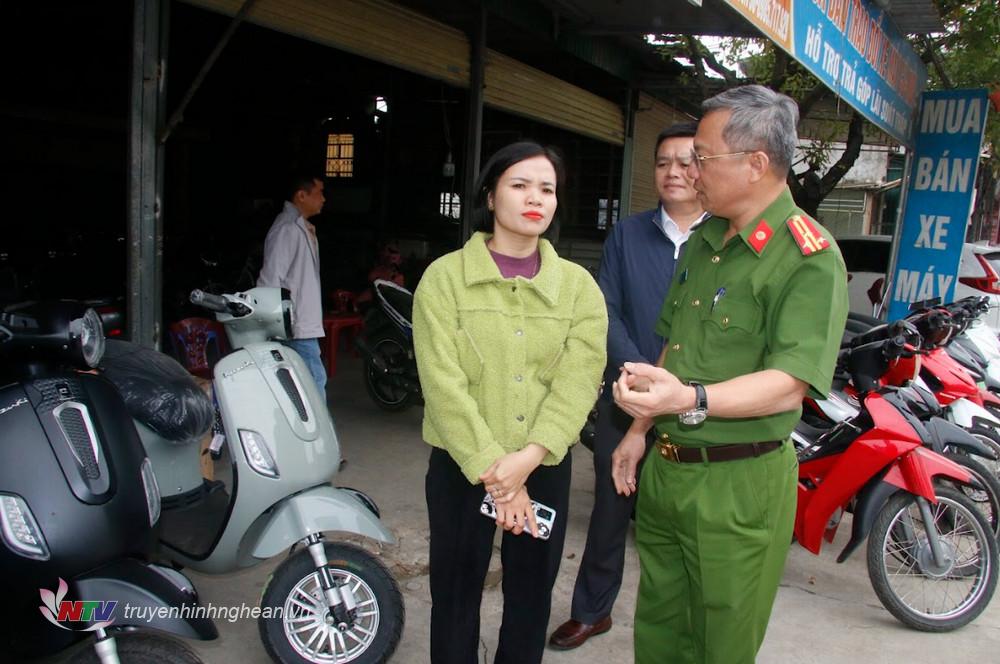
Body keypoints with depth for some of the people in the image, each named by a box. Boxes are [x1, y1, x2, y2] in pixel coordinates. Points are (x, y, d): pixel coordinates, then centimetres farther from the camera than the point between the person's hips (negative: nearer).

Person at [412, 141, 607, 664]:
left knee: (531, 596, 16)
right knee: (456, 594, 12)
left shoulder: (579, 285, 2)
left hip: (545, 467, 2)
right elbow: (444, 384, -13)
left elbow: (578, 380, -9)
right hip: (461, 466, -2)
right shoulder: (444, 277, -5)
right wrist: (492, 471, -18)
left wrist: (529, 457, -22)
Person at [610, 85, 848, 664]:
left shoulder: (810, 257, -16)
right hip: (665, 466, 7)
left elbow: (788, 385, -24)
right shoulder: (705, 240, 11)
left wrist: (689, 400, -38)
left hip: (739, 485, -7)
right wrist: (641, 430, 13)